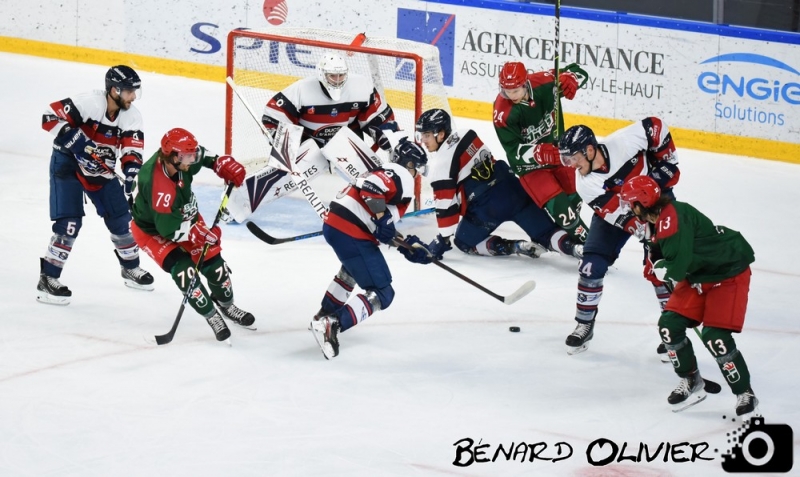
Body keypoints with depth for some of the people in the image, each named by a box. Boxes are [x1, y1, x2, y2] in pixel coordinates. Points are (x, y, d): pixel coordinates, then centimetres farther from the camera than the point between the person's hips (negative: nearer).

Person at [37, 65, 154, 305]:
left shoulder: (131, 117, -8)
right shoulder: (89, 103, -27)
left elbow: (132, 152, -10)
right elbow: (51, 117, -27)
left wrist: (131, 175, -29)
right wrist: (77, 141, -32)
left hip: (101, 168, 6)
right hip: (68, 162, -6)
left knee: (121, 217, 10)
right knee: (69, 222, -15)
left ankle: (130, 267, 34)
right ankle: (48, 279, -9)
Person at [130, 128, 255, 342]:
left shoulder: (180, 160, -23)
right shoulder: (157, 186, -43)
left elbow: (201, 155, 4)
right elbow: (169, 229, -37)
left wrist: (223, 164, -10)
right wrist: (199, 233, -39)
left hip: (185, 217, 7)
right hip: (153, 230, -7)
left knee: (213, 262, 4)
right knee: (184, 269, -23)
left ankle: (226, 305, 32)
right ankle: (211, 316, -2)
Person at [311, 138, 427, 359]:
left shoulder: (381, 173, 27)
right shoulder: (402, 177, -2)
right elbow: (370, 187, -22)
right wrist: (382, 218, -20)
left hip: (333, 224, 9)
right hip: (351, 234, -9)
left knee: (354, 267, 40)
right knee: (382, 294, -6)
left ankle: (326, 314, 46)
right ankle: (333, 325, -23)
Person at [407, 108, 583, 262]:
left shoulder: (442, 161, -10)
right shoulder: (466, 135, 10)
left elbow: (446, 203, -11)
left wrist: (443, 239, -6)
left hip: (487, 206, -7)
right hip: (510, 186, 7)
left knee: (464, 242, 13)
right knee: (545, 231, 8)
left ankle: (513, 247, -5)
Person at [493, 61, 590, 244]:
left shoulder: (543, 83, -21)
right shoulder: (503, 113, -28)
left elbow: (576, 71, -4)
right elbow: (514, 150, -24)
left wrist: (569, 77, -28)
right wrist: (540, 153, -40)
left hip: (557, 148, 4)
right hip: (529, 161, -4)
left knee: (572, 199, 19)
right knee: (558, 206, -18)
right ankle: (582, 238, -4)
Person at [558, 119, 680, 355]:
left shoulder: (625, 141, -31)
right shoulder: (585, 184, -25)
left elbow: (655, 126, -15)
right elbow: (617, 214, -30)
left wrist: (666, 162, -13)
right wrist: (641, 228, -44)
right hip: (616, 210, 2)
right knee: (592, 265, -7)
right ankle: (584, 324, 11)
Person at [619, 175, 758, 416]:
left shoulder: (672, 219, -29)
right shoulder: (660, 220, 2)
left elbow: (676, 268, -32)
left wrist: (658, 267, -13)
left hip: (729, 272, -10)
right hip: (698, 276, 10)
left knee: (715, 336, -18)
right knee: (670, 325, 1)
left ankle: (745, 394, -3)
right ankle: (691, 382, 18)